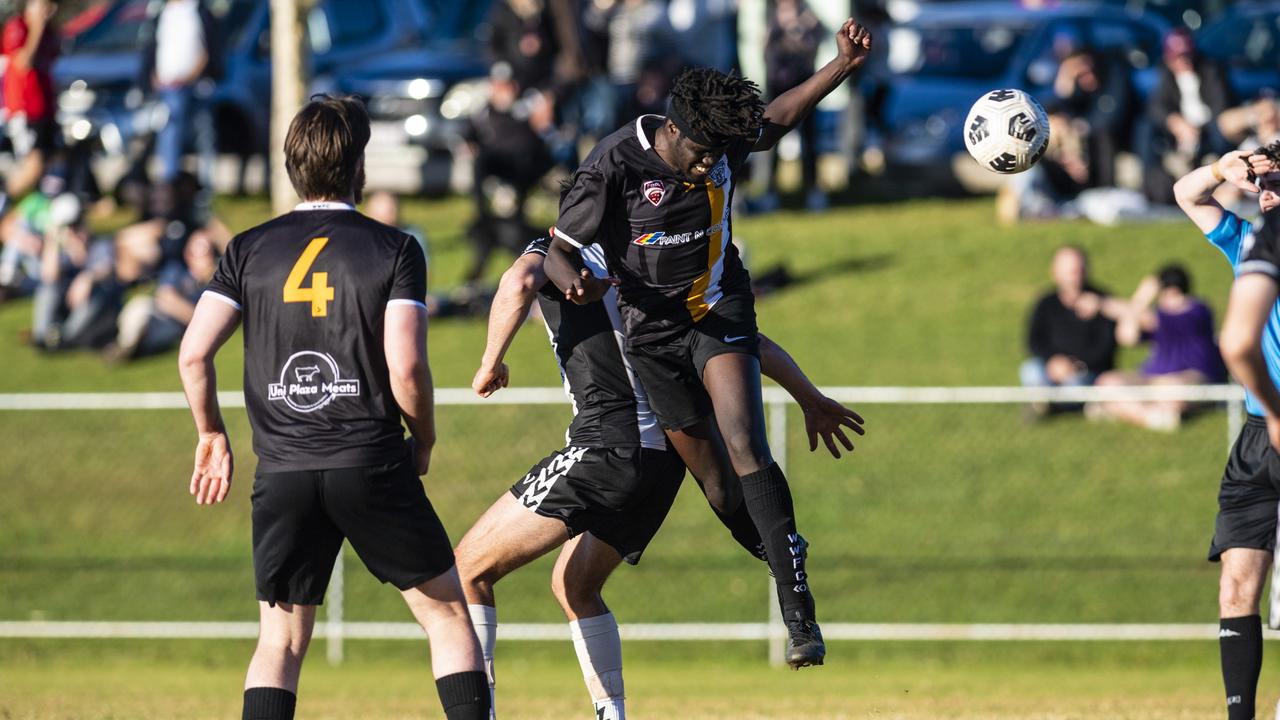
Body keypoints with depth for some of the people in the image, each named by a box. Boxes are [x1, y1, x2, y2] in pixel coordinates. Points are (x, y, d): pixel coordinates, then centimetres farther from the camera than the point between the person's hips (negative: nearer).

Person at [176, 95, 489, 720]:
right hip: (372, 467, -2)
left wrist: (211, 435, 15)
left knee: (281, 639, 10)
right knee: (447, 614, 10)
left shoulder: (250, 250, 6)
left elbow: (193, 352, -1)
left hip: (282, 475, 3)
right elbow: (406, 366, -11)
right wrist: (424, 441, 7)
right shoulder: (393, 250, -1)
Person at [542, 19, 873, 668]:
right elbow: (558, 252, -12)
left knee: (746, 450, -19)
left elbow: (778, 117, 15)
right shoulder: (614, 166, -19)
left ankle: (800, 614, -25)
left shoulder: (721, 146, -7)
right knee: (711, 477, 1)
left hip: (720, 313, 1)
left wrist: (843, 65, 4)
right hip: (654, 327, -1)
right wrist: (577, 284, -35)